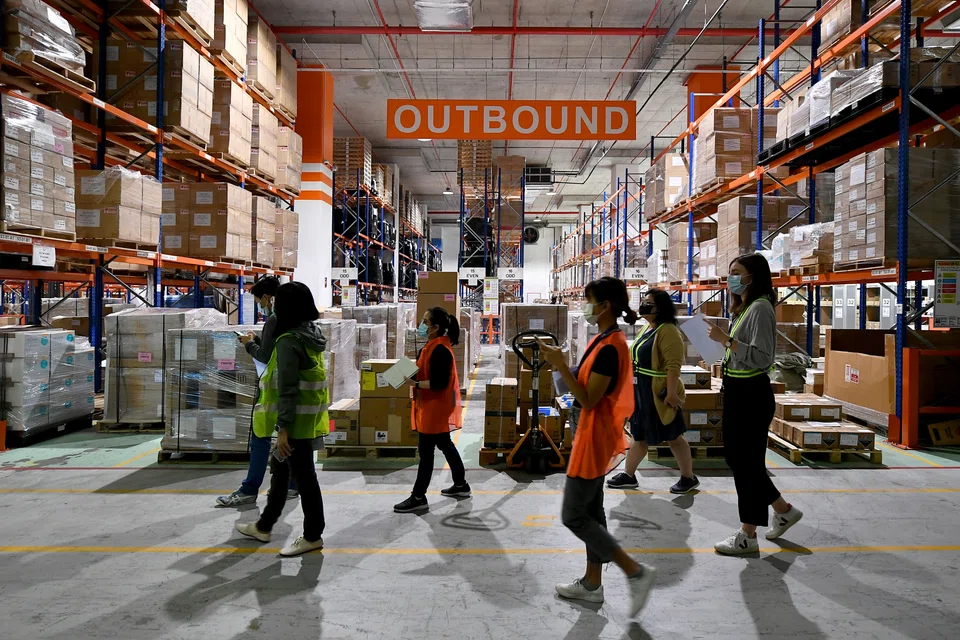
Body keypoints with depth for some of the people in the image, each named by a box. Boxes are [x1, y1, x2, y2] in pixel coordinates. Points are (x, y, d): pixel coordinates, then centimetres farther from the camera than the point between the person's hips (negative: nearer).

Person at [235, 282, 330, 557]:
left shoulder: (289, 340, -19)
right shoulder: (312, 336, 9)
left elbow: (287, 389, -22)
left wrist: (283, 428, -20)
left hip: (296, 421, -10)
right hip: (308, 418, 10)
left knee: (303, 476, 2)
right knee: (279, 468, 20)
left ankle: (313, 536, 16)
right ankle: (263, 526, 34)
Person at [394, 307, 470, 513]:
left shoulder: (440, 350, -22)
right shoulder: (433, 346, 10)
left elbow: (439, 382, -25)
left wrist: (416, 383, -25)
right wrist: (412, 378, 2)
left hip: (436, 408, -11)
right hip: (433, 406, 11)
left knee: (426, 451, -4)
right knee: (445, 445, 19)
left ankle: (418, 498, 4)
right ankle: (461, 485, 31)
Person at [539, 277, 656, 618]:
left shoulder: (609, 347, -23)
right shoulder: (605, 340, 9)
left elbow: (588, 399, -23)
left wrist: (560, 365, -24)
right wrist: (561, 364, 9)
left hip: (595, 436, -10)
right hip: (594, 434, 10)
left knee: (573, 515, -2)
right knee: (590, 510, 16)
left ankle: (636, 571, 3)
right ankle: (592, 583, 27)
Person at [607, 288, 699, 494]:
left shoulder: (667, 331, -17)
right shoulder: (647, 329, 13)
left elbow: (673, 365, -23)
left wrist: (671, 393, -26)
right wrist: (632, 387, 21)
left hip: (659, 394, -9)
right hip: (641, 392, 9)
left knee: (672, 436, 3)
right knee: (639, 435, 15)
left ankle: (689, 478, 16)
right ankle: (629, 475, 23)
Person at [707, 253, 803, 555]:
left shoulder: (760, 308, -15)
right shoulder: (744, 307, 15)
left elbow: (762, 357, -23)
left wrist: (726, 340, -24)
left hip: (751, 394, -10)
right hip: (737, 391, 10)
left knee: (746, 462, -1)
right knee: (734, 457, 16)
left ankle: (747, 535, 12)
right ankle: (783, 510, 31)